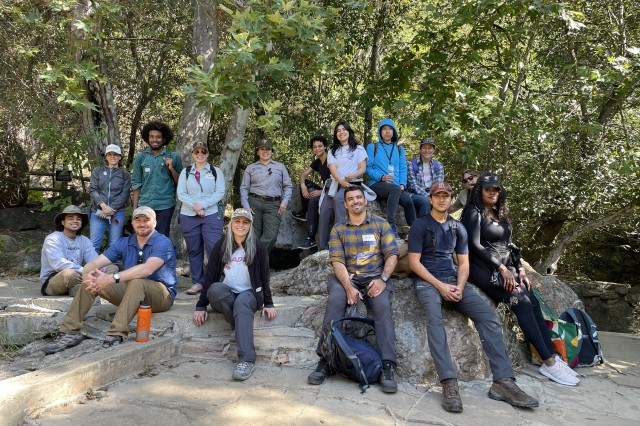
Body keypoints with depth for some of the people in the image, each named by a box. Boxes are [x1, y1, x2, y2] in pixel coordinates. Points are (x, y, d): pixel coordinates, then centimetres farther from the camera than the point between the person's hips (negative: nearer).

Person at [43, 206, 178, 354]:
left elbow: (147, 269, -31)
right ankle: (70, 332, -9)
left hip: (161, 295, -6)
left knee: (136, 281, -37)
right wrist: (87, 274, -27)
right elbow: (94, 263, -3)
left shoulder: (163, 243, -13)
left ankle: (117, 335, -39)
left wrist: (113, 278, -38)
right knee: (92, 281, -8)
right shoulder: (125, 243, 6)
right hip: (130, 292, 6)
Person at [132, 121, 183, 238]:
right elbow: (137, 184, 8)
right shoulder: (140, 157, 6)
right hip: (144, 205, 2)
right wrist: (135, 208, 5)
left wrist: (171, 168, -11)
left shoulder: (174, 157, 2)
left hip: (165, 205, -2)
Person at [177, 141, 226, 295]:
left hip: (211, 215, -2)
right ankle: (197, 282, 12)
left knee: (214, 248, -9)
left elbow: (220, 193, -2)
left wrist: (203, 204, -14)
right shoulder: (185, 172, 12)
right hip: (189, 216, 2)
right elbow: (181, 194, 2)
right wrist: (195, 207, -13)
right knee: (194, 251, 5)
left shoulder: (216, 171, 8)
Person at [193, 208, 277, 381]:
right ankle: (238, 327, -20)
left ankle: (247, 360, -48)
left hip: (249, 294, -2)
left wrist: (268, 304, -2)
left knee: (241, 303, -38)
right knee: (215, 288, -33)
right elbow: (209, 276, 1)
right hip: (223, 296, 2)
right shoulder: (221, 246, 4)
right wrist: (201, 306, -4)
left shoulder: (258, 247, 2)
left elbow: (264, 277, 4)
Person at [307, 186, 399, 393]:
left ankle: (388, 366, -29)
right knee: (334, 301, -30)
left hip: (376, 277, 0)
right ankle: (325, 360, -26)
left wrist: (383, 279, -15)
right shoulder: (338, 229, 10)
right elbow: (337, 261, -2)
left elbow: (392, 254, 2)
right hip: (347, 277, 1)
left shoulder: (381, 224, 10)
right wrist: (348, 286, -18)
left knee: (382, 306, -30)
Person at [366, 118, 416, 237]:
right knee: (395, 189, -37)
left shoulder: (399, 149, 24)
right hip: (377, 184, -3)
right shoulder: (372, 147, 12)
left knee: (408, 200, -29)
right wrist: (381, 177, -15)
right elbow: (368, 168, 2)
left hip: (396, 187, 3)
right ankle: (391, 225, -39)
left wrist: (402, 184, -3)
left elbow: (403, 169, 15)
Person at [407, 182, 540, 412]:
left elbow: (463, 262, 13)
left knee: (489, 315, -17)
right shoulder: (420, 225, 2)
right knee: (435, 317, -36)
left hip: (453, 280, 5)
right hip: (427, 281, -4)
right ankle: (449, 382, -41)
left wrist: (459, 287, -8)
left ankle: (503, 381, -19)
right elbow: (414, 262, -6)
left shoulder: (458, 228, 17)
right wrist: (440, 285, -15)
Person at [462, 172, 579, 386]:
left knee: (533, 303, -13)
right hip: (484, 268, -7)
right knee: (522, 303, -21)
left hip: (505, 268, 7)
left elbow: (508, 245, 18)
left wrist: (520, 270, 5)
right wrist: (501, 268, -16)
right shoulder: (474, 212, -5)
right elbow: (475, 246, -14)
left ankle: (553, 357, -12)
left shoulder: (500, 213, 18)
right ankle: (548, 362, -18)